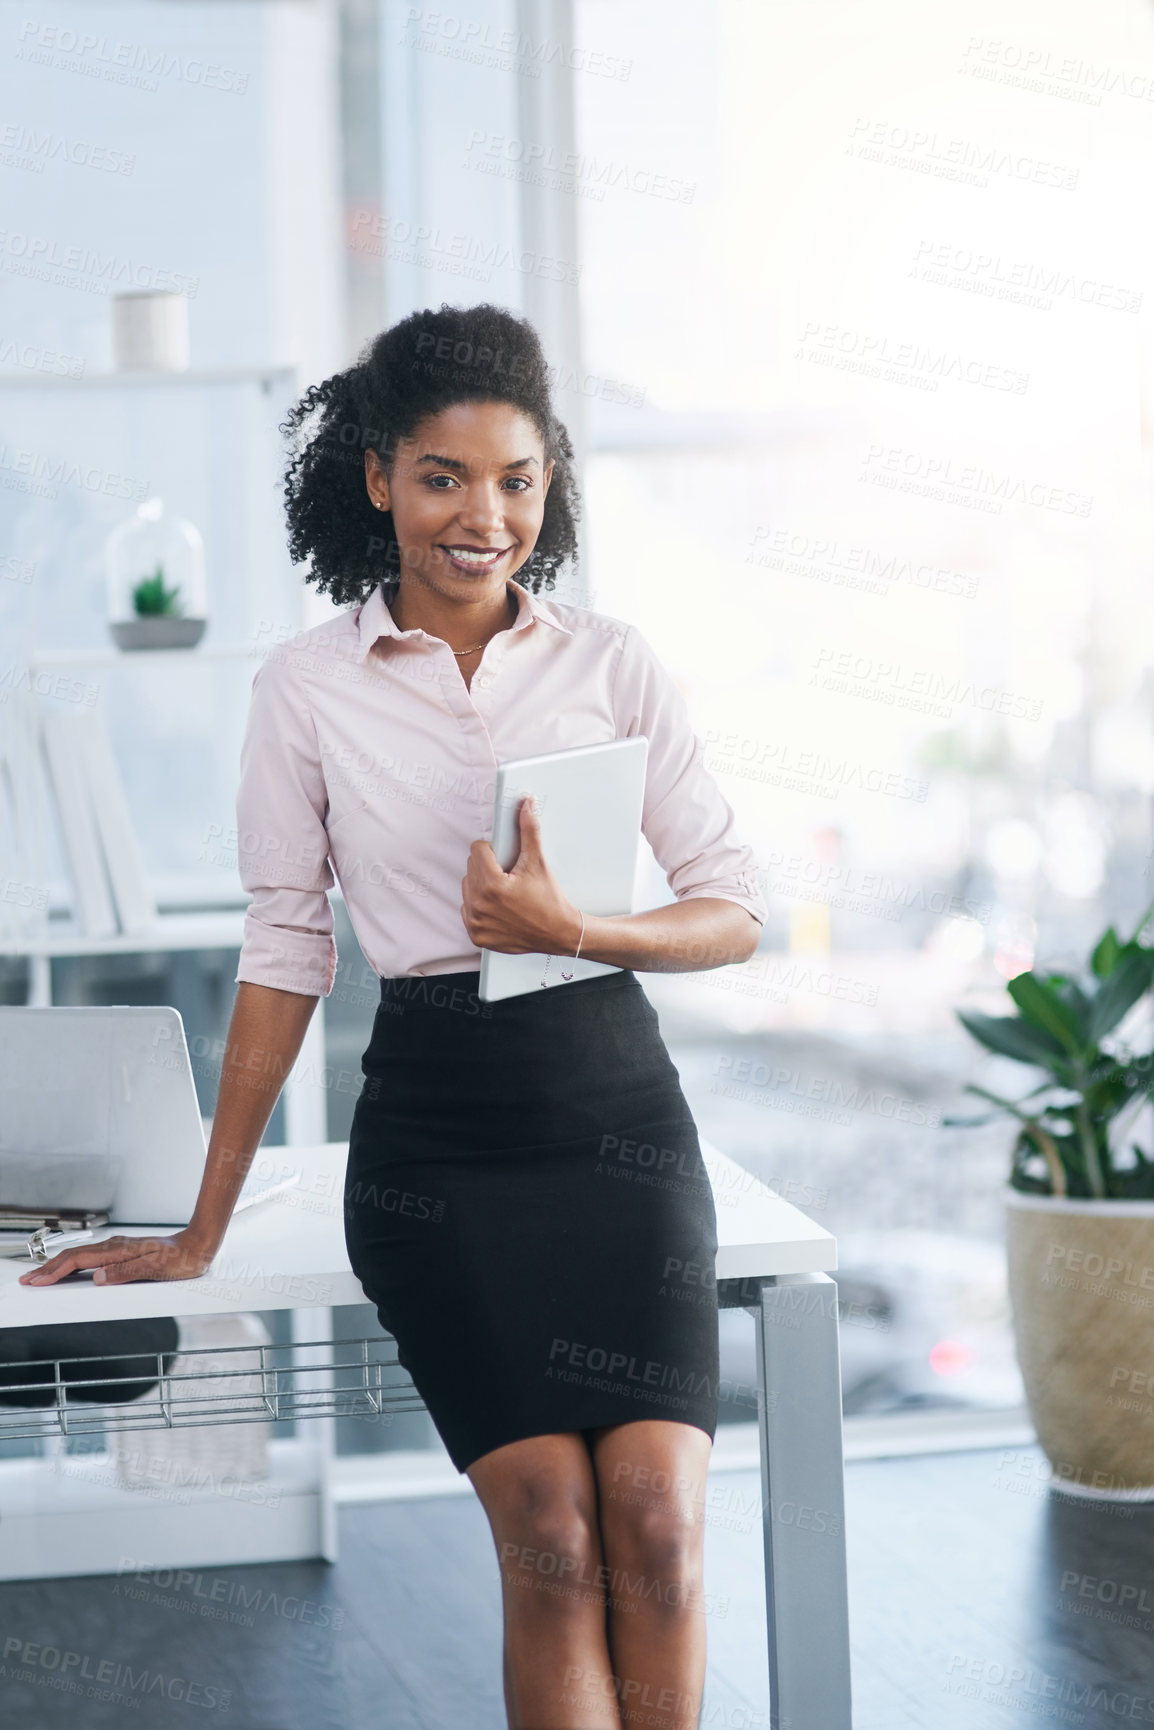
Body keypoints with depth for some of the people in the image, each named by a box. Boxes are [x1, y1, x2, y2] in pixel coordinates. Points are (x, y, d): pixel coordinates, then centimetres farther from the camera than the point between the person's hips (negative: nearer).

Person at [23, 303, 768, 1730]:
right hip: (431, 1136, -1)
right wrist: (203, 1229, 9)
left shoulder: (612, 665, 4)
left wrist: (576, 931, -14)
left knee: (655, 1516, -16)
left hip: (614, 1108, 1)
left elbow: (734, 912, 6)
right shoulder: (308, 688, 2)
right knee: (549, 1532, -15)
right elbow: (283, 954, 7)